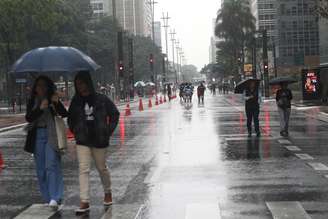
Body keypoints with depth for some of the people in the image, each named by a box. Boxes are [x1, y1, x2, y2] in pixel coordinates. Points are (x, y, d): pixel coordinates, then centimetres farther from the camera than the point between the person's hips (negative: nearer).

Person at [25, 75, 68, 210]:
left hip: (51, 135, -4)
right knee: (41, 168, 7)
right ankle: (48, 197, 16)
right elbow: (28, 118, -4)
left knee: (51, 165, -14)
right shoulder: (32, 102, 10)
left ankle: (54, 198, -19)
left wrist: (57, 103, -27)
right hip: (37, 136, 4)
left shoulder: (53, 100, 3)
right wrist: (40, 108, -19)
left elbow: (64, 114, -9)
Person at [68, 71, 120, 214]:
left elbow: (115, 114, 2)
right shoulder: (76, 101, 3)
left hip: (100, 140, -2)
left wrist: (109, 130, -3)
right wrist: (75, 131, 7)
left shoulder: (101, 99, -7)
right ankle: (84, 202, -7)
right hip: (82, 141, 2)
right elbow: (70, 119, 18)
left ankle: (108, 192, 38)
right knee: (83, 169, -7)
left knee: (102, 168, 13)